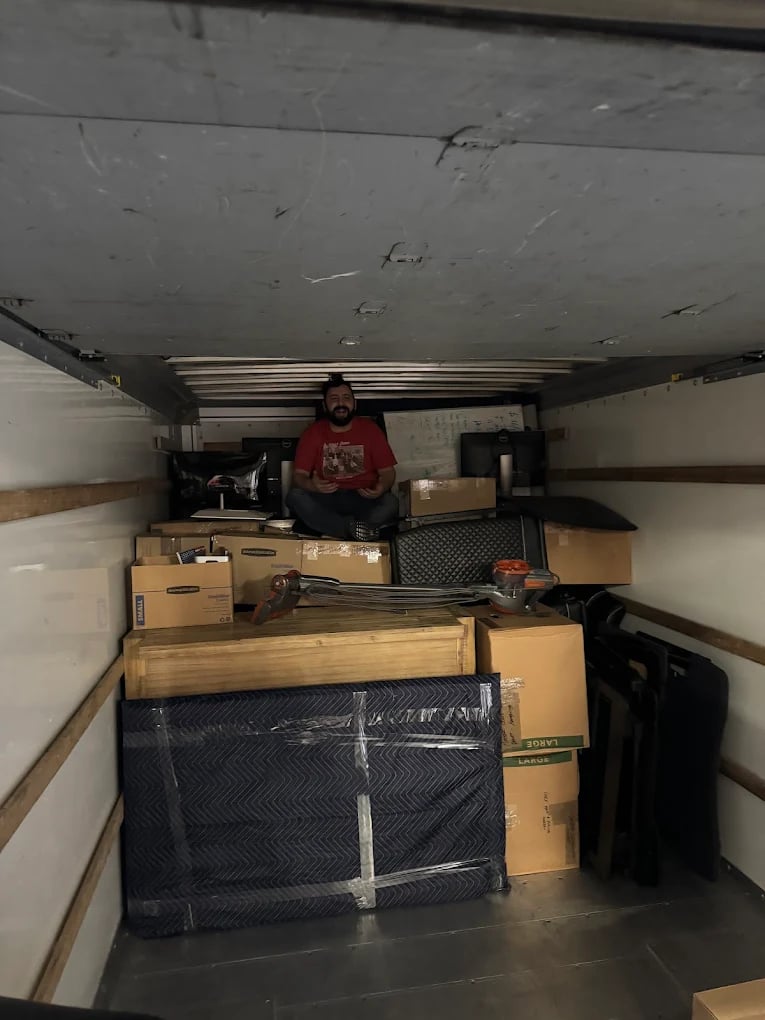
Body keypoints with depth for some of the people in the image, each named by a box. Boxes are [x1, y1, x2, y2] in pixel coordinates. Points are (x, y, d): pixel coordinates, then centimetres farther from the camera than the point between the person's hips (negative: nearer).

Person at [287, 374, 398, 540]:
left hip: (364, 498, -1)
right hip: (325, 499, 1)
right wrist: (311, 485, -26)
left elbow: (387, 471, 4)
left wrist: (380, 489, -21)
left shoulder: (370, 429, 4)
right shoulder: (313, 433, 4)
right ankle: (354, 528, -30)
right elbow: (299, 475, -1)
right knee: (295, 496, -29)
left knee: (390, 503, -31)